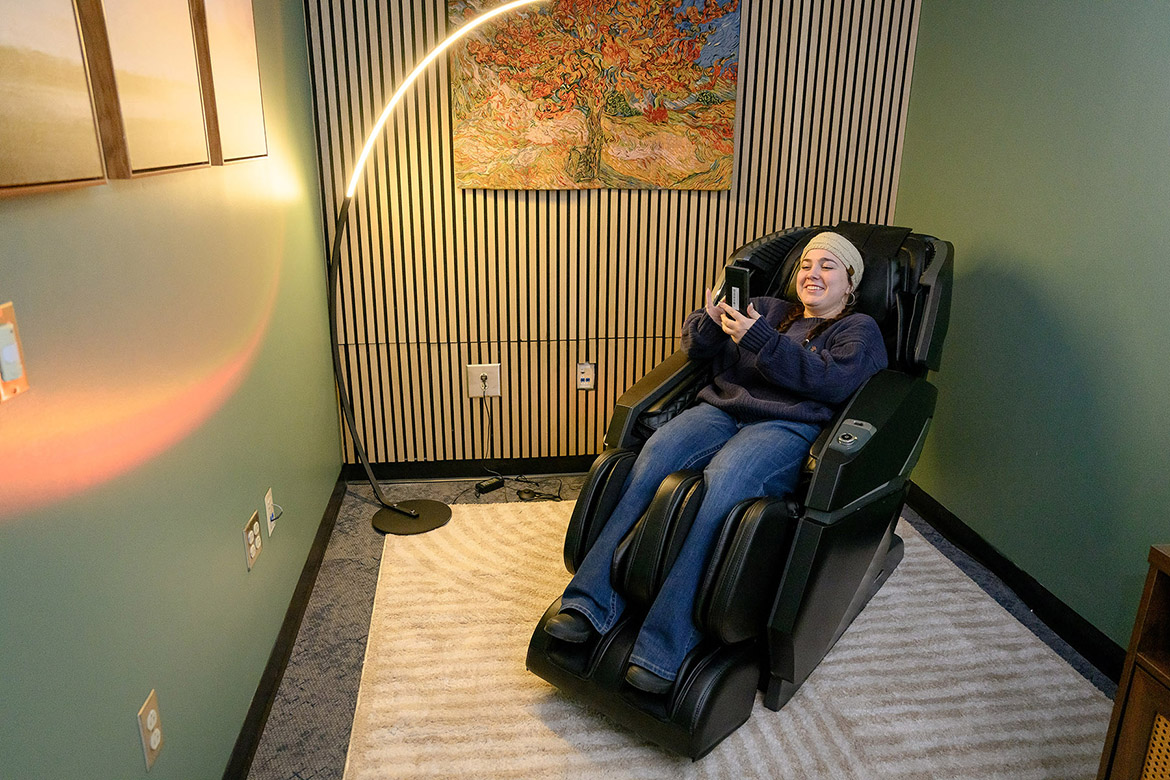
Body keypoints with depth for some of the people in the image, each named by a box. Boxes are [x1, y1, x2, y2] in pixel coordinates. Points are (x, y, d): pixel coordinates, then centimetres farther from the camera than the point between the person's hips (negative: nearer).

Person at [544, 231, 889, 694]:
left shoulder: (860, 330, 18)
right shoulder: (767, 308, 29)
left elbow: (833, 381, -4)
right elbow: (695, 346, 23)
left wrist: (760, 339, -12)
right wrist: (711, 321, -2)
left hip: (788, 427, -4)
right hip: (721, 409, 5)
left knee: (722, 480, -36)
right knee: (651, 458, -27)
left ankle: (664, 646, -37)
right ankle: (592, 601, -29)